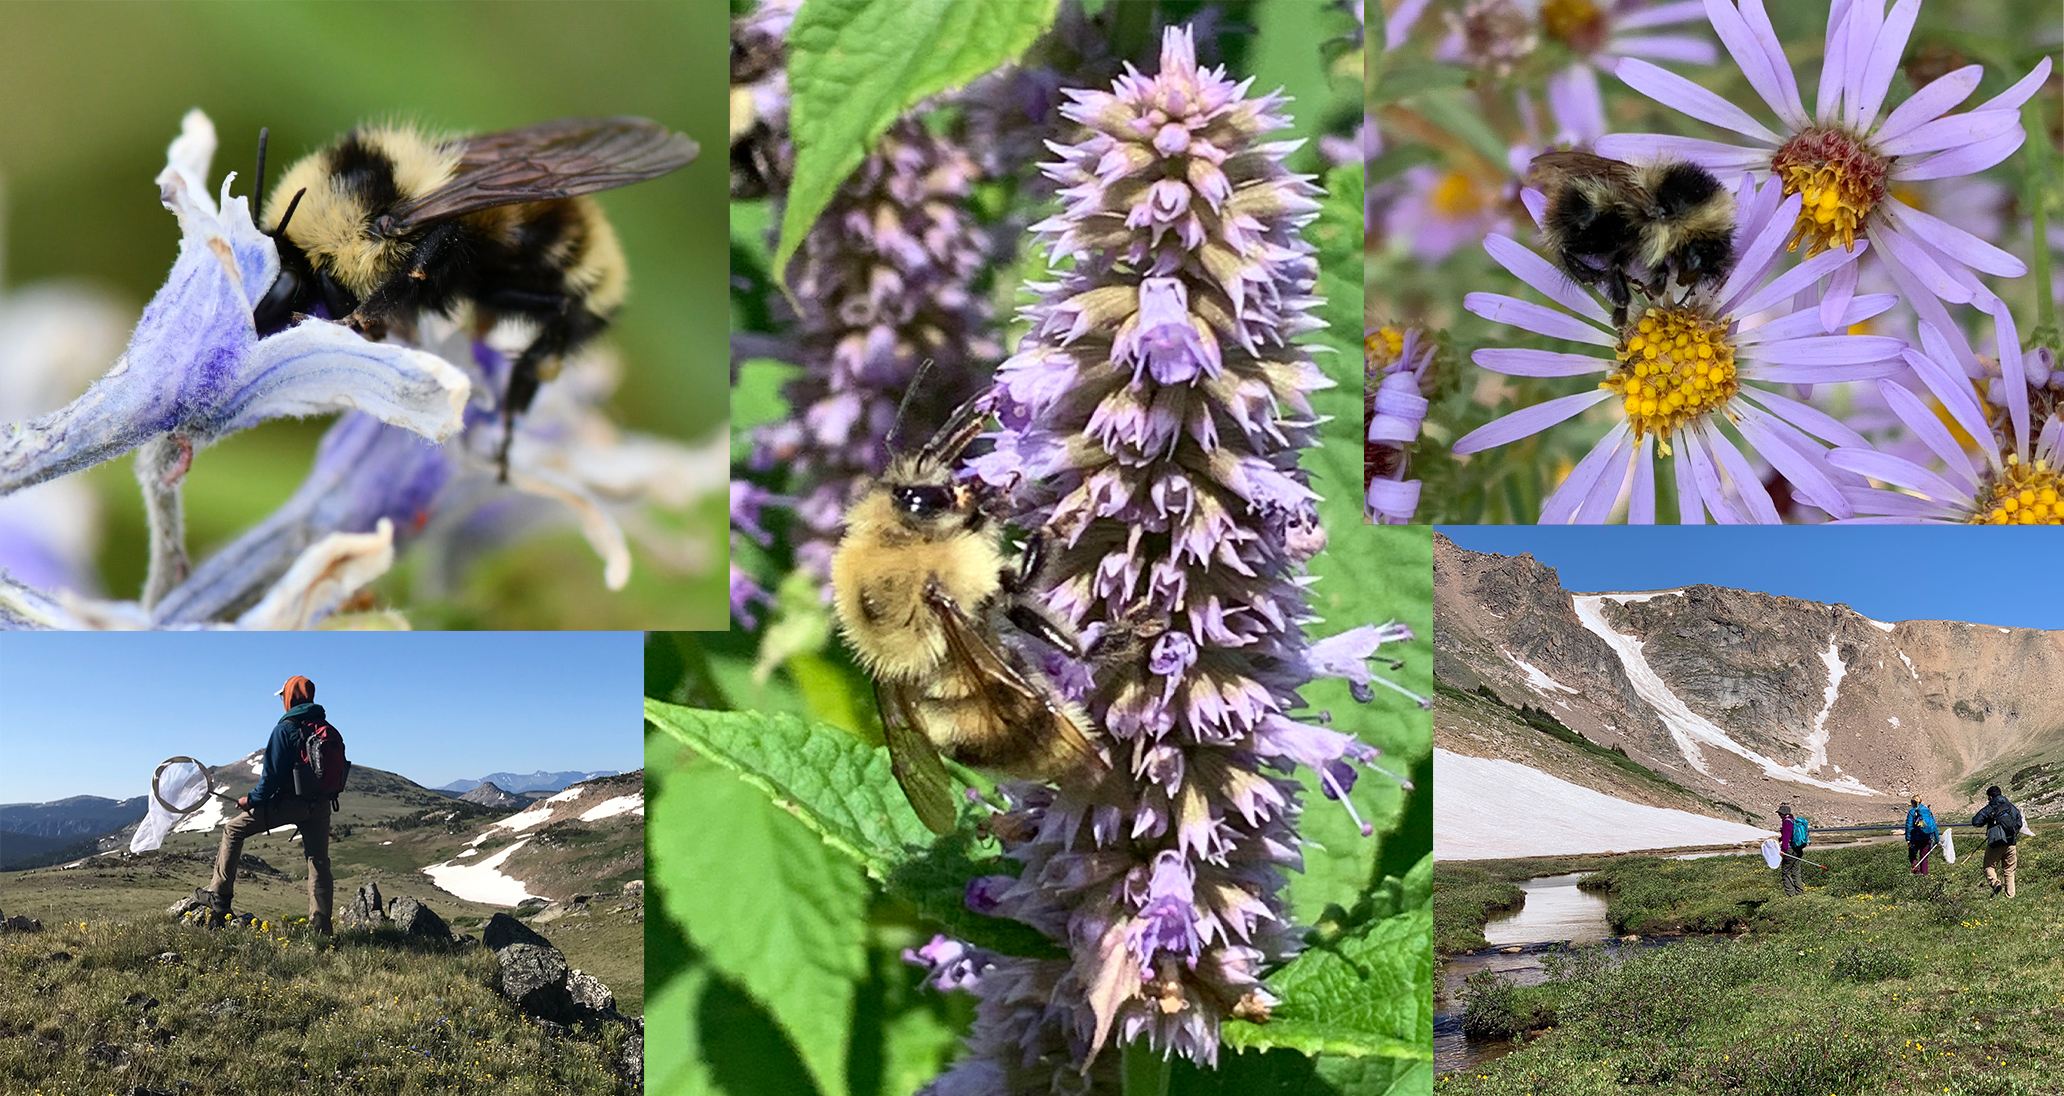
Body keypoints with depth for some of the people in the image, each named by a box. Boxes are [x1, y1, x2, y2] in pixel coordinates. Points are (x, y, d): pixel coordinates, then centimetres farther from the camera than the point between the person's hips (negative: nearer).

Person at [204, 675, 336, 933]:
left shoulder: (285, 729, -10)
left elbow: (273, 774, -13)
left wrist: (253, 799, -1)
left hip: (289, 802, -5)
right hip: (320, 804, 5)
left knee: (233, 830, 10)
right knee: (319, 861, 9)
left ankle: (219, 899, 8)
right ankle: (321, 928, 6)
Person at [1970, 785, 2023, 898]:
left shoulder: (1988, 809, -5)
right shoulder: (2012, 807, 9)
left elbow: (1975, 822, -10)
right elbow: (2019, 823, 17)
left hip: (1996, 843, -4)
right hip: (2011, 843, 4)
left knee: (1989, 866, 8)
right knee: (2009, 870, 12)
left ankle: (1995, 882, -19)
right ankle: (2010, 895, 8)